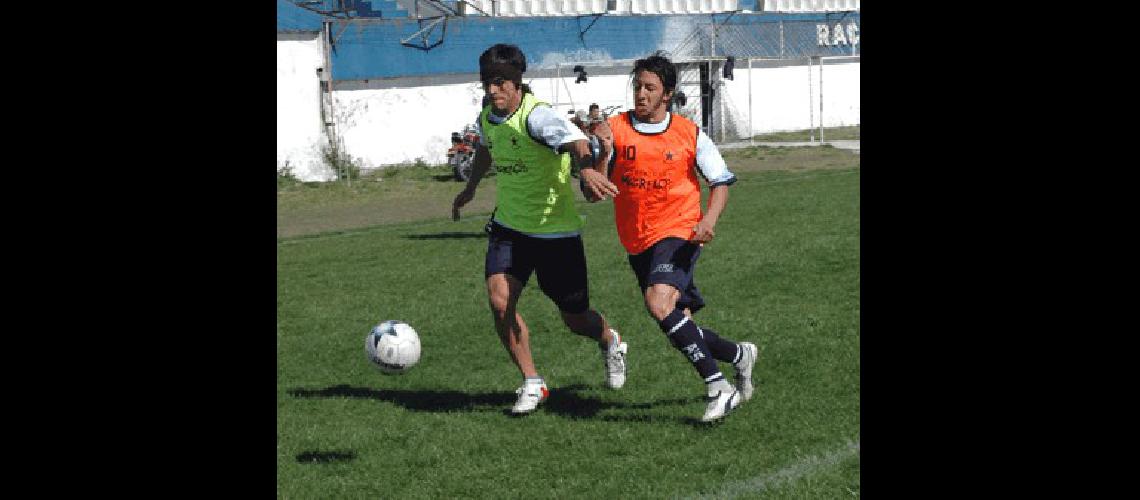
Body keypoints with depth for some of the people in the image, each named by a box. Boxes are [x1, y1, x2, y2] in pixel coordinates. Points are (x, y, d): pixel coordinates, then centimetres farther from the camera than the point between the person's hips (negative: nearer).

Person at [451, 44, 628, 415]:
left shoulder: (537, 116, -23)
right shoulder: (487, 117, 0)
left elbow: (576, 143, -42)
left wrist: (587, 168, -64)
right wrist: (470, 188, 37)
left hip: (555, 229, -5)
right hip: (509, 226, 5)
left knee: (576, 319, 6)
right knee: (499, 300, -16)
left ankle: (611, 342, 43)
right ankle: (532, 384, 0)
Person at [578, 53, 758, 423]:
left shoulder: (690, 134, -2)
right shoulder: (615, 129, -1)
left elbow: (721, 180, 7)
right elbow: (593, 192, -7)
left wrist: (709, 219, -12)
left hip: (677, 234, -4)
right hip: (638, 244, 4)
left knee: (659, 304, -29)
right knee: (680, 328, 7)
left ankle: (718, 388, -24)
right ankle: (739, 355, 36)